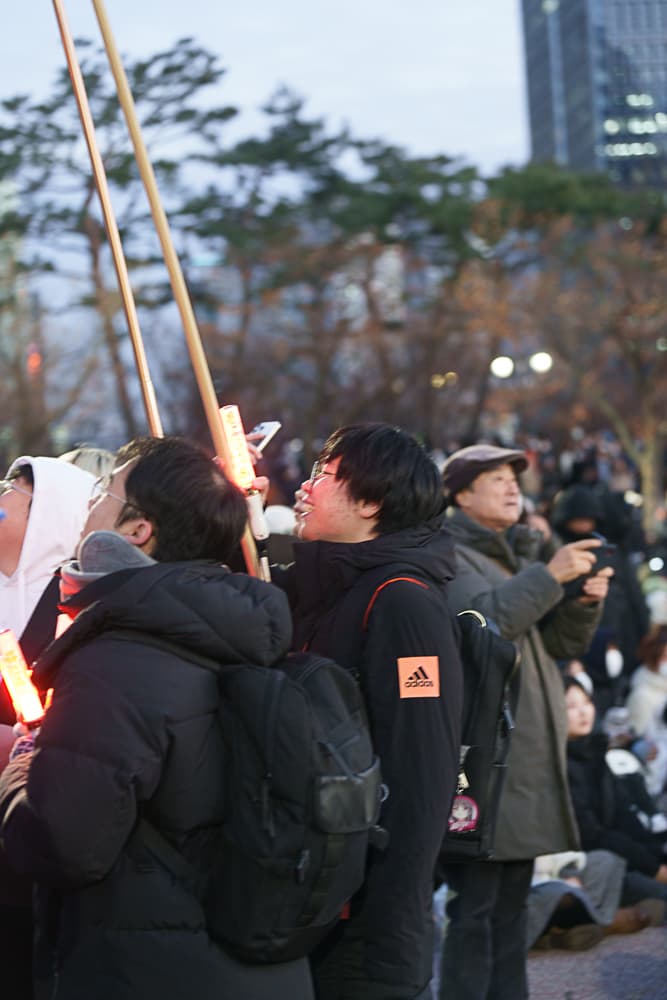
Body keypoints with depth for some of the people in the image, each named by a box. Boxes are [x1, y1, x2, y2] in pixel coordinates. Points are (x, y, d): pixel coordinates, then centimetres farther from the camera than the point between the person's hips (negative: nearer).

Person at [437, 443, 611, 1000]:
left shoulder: (520, 556, 21)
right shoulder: (448, 558, -5)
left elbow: (562, 644, 19)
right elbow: (484, 620, -23)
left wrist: (585, 602, 0)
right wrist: (550, 575, -22)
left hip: (527, 759, 9)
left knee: (512, 901, 12)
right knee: (476, 902, -9)